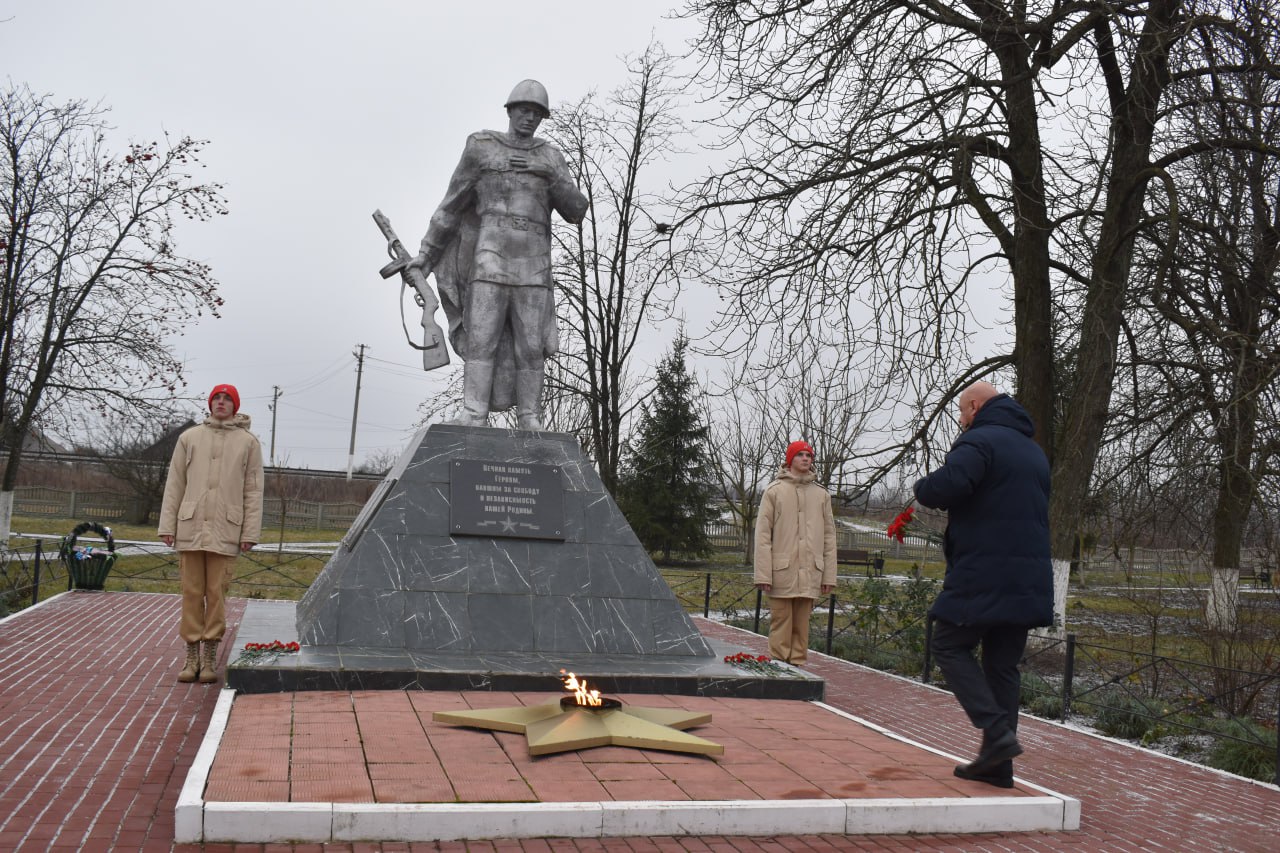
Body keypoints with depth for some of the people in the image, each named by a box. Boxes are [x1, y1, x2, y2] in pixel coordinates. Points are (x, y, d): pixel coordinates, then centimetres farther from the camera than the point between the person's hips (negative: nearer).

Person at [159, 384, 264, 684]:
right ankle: (192, 656, 11)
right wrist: (167, 525, 3)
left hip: (225, 531, -2)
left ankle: (210, 658, 9)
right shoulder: (189, 438, 11)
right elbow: (174, 485, 10)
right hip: (190, 527, 2)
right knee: (192, 592, 4)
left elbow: (253, 491, 3)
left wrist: (250, 532, -3)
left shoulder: (248, 442, 6)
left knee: (216, 594, 0)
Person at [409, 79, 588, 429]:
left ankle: (531, 426, 1)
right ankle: (473, 421, -12)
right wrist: (426, 254, 7)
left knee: (531, 348, -3)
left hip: (533, 267, 2)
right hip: (491, 260, -2)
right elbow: (451, 205, 9)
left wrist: (547, 174, -9)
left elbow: (575, 211, 6)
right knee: (481, 341, -10)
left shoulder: (551, 157, 15)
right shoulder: (481, 146, 7)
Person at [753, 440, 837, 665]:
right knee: (781, 623, -1)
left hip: (809, 574, 3)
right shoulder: (774, 491, 2)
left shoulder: (821, 495, 12)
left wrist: (829, 575, 6)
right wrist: (763, 574, -10)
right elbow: (762, 535, -2)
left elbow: (829, 536, 13)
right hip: (782, 571, -3)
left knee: (801, 626, 7)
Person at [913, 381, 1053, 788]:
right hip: (1028, 579, 8)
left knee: (950, 647, 3)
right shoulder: (1034, 451, 21)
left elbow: (943, 487, -26)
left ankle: (997, 732, -10)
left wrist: (921, 486, -3)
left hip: (982, 576, -8)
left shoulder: (979, 441, -9)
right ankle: (997, 764, 13)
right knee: (1003, 664, 11)